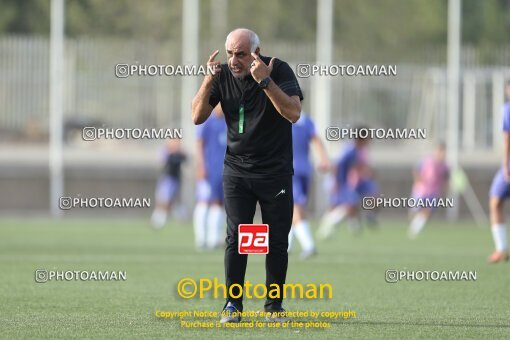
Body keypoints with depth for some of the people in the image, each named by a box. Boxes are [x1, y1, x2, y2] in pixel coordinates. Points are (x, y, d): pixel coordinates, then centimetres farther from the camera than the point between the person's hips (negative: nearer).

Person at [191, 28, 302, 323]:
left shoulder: (279, 70, -13)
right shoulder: (223, 75, -3)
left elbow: (294, 113, -25)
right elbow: (197, 117, -6)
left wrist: (265, 81, -33)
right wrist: (209, 81, -19)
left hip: (276, 171, -2)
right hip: (237, 169, 2)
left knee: (277, 240, 2)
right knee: (236, 236, -6)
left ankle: (274, 304, 13)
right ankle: (233, 304, -2)